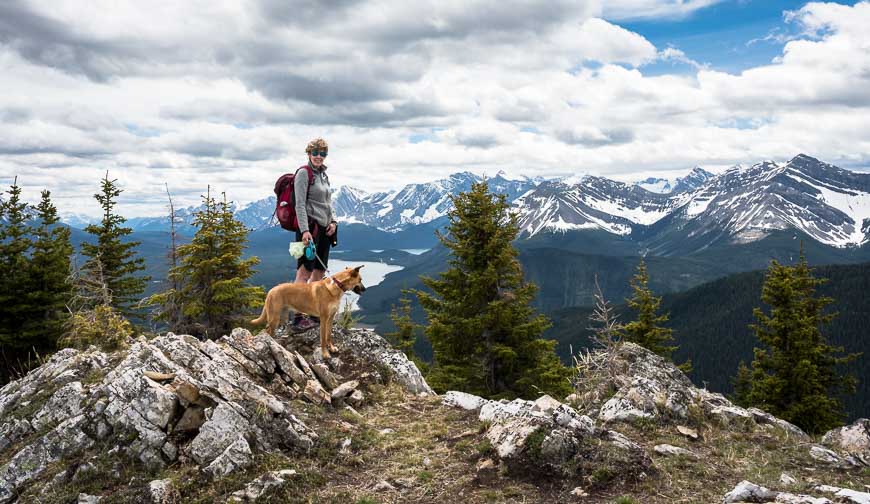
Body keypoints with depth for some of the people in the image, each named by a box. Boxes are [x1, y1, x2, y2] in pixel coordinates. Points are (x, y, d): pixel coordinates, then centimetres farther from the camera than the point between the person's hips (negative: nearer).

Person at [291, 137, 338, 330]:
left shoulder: (324, 174, 17)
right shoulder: (304, 173, -7)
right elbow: (300, 204, -14)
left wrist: (333, 221, 7)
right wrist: (305, 230, -22)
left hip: (324, 229, 9)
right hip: (309, 228, -8)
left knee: (319, 272, 11)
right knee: (304, 272, -9)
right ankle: (298, 317, -7)